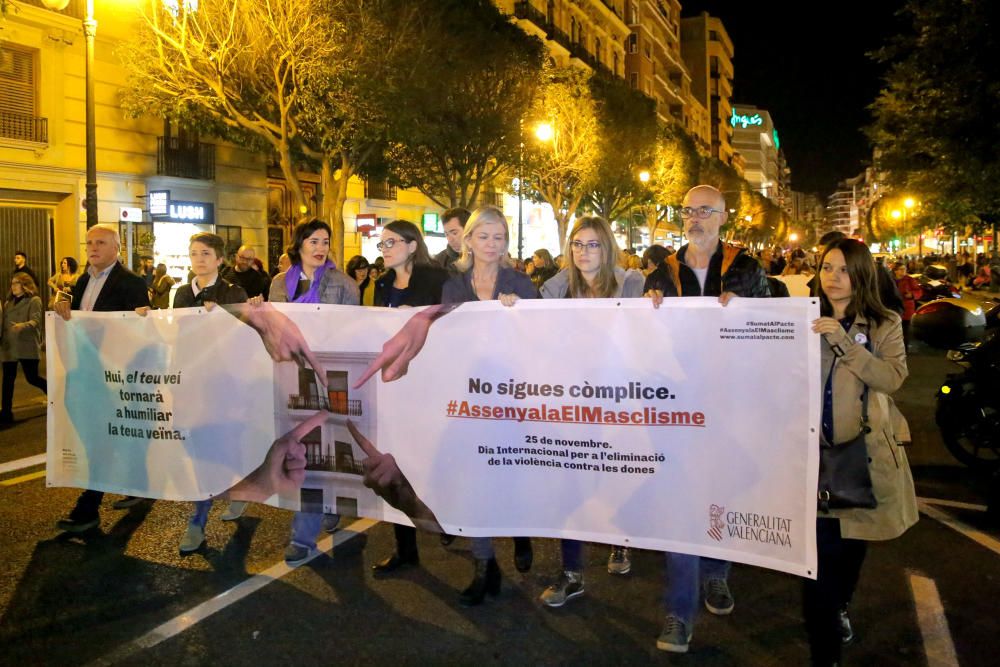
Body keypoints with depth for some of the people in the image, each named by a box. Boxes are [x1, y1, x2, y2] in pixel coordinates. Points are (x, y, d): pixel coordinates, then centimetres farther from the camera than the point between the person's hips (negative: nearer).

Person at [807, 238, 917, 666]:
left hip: (863, 453, 1)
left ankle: (839, 608, 46)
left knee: (853, 545, 18)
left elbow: (893, 377, -14)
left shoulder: (885, 324, 3)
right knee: (822, 554, -7)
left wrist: (843, 341, -22)